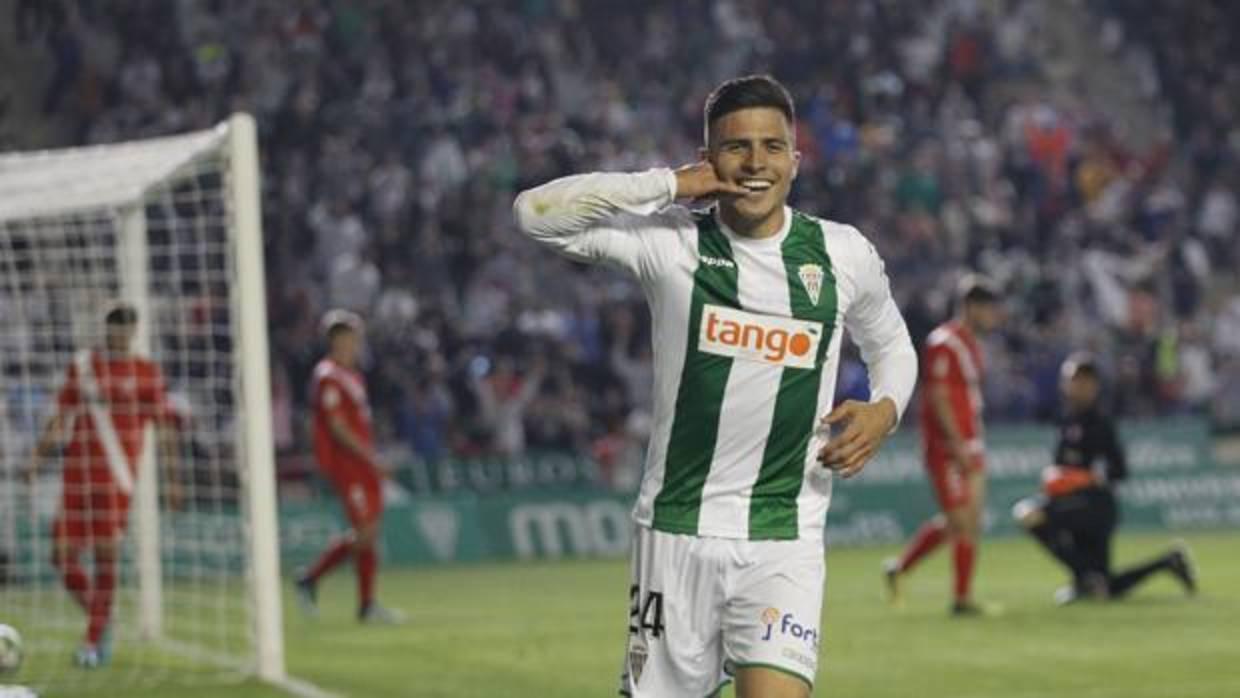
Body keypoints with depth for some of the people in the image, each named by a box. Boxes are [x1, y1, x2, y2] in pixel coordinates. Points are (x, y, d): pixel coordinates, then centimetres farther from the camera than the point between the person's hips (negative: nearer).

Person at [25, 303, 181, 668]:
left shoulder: (146, 372, 4)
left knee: (106, 554, -9)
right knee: (63, 556, -1)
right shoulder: (81, 365, 12)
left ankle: (93, 641, 1)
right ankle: (101, 621, 22)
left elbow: (165, 426, 6)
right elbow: (62, 416, 17)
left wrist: (171, 479, 3)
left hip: (118, 477, -3)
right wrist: (39, 453, 5)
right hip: (76, 476, 3)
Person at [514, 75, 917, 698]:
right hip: (677, 530, 0)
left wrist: (884, 409, 0)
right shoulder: (671, 240, -4)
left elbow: (892, 346, 22)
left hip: (785, 539, 0)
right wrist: (669, 184, -17)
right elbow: (536, 213, -16)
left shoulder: (843, 255, 3)